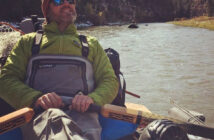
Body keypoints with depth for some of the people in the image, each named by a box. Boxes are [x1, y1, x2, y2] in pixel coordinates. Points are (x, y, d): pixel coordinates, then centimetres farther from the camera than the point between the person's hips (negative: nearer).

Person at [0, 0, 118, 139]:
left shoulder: (91, 44, 30)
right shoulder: (28, 41, 26)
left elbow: (110, 80, 21)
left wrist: (93, 98, -4)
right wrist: (35, 98, -8)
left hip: (82, 113, 0)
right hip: (38, 114, 0)